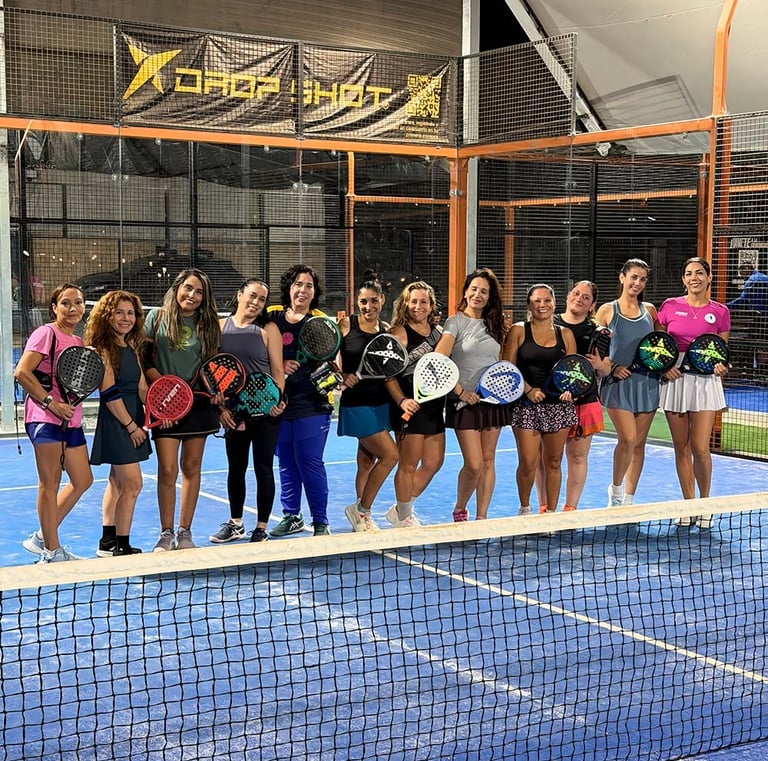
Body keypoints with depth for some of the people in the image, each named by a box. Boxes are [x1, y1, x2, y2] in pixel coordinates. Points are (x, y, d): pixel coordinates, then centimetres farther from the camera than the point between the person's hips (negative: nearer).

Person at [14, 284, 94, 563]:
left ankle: (42, 537, 22)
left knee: (83, 480, 11)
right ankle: (51, 552, 6)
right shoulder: (46, 333, -9)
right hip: (45, 418, -9)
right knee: (50, 483, -3)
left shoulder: (79, 342, 15)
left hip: (71, 420, 9)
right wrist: (51, 403, -20)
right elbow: (22, 373, -17)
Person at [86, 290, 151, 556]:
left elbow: (141, 388, 9)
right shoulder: (103, 348, -13)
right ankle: (122, 547, -1)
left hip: (132, 421, 9)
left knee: (118, 481, 15)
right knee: (132, 484, -10)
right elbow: (109, 392, -16)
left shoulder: (131, 348, 12)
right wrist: (130, 425, -15)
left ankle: (108, 542, 24)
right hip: (115, 421, -9)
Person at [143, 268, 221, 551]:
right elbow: (144, 359, -1)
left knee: (191, 467, 6)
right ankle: (166, 534, 5)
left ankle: (184, 532, 15)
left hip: (198, 403, 2)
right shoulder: (157, 317, 2)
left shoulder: (206, 324, 8)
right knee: (167, 469, -5)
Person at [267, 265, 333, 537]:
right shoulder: (272, 316, 6)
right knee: (286, 462, 13)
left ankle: (320, 522, 6)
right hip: (279, 401, 4)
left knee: (310, 462, -4)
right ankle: (291, 517, 26)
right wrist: (279, 365, -9)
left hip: (312, 404, -3)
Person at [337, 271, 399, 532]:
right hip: (356, 403, -5)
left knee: (367, 462, 13)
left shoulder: (387, 330, 7)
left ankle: (362, 516, 24)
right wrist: (342, 376, -22)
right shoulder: (346, 325, -6)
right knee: (390, 455, -12)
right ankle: (361, 510, 3)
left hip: (381, 402, 5)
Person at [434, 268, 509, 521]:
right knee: (474, 464, -8)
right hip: (465, 401, -5)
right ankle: (459, 510, 16)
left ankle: (482, 517, 14)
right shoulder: (456, 322, -5)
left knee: (488, 460, 6)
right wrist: (460, 391, -17)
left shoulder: (493, 324, 11)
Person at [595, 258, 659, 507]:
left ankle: (628, 499, 18)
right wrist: (611, 367, -13)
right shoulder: (607, 311, 1)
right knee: (628, 439, -17)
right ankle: (615, 488, 7)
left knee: (639, 442, 6)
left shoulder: (649, 310, 11)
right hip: (618, 382, -4)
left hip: (647, 382, 4)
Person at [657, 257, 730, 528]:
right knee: (681, 447, 6)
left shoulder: (720, 312, 3)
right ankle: (688, 504, 17)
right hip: (674, 379, 1)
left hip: (705, 381, -1)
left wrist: (721, 367, -11)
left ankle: (705, 502, 12)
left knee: (700, 448, -8)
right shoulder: (670, 307, 3)